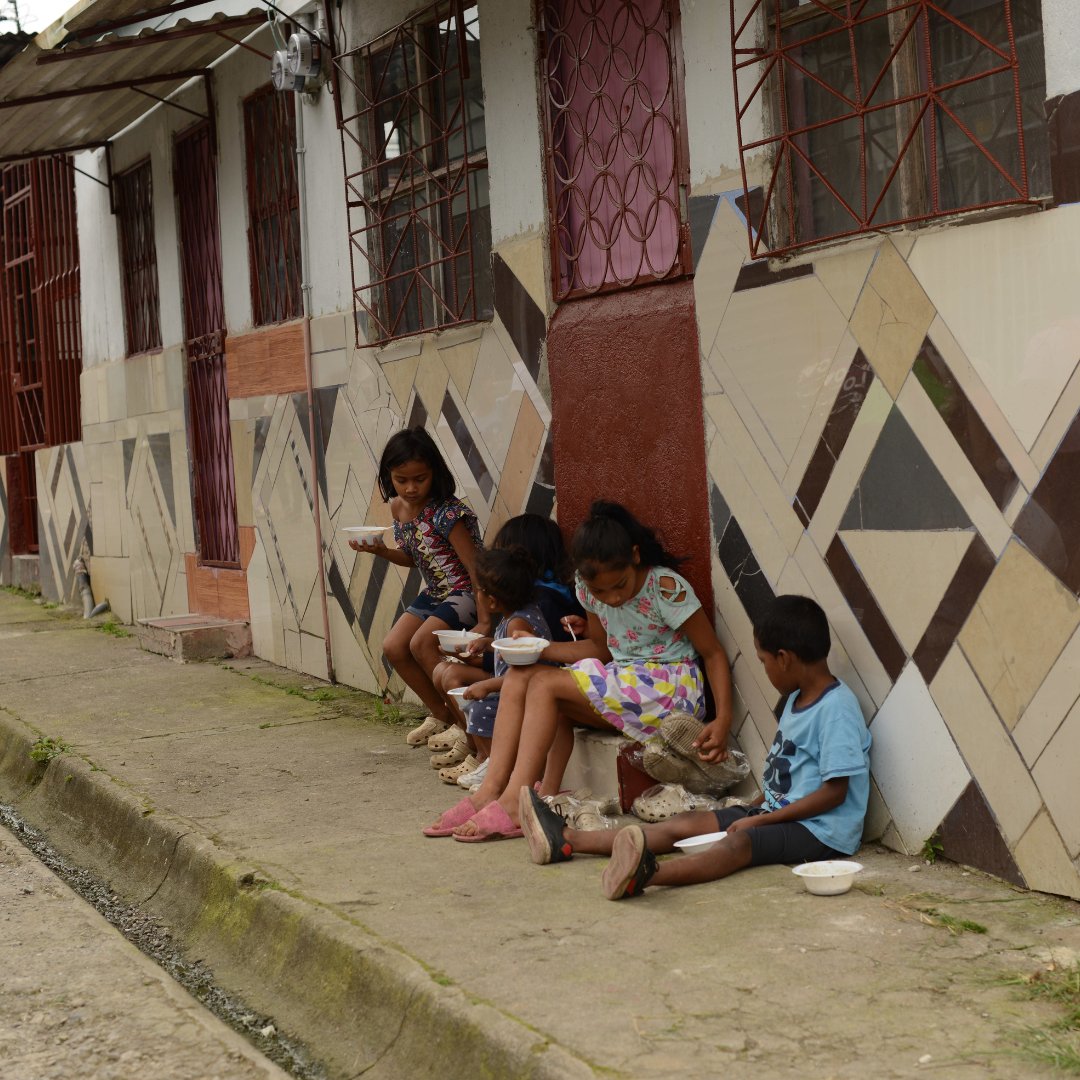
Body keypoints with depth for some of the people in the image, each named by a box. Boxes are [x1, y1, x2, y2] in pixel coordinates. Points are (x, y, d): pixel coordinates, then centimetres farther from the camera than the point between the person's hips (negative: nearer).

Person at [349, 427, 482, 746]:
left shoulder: (447, 513, -24)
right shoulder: (398, 507, 1)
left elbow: (475, 565, -26)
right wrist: (379, 551, -4)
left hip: (466, 593, -9)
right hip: (434, 593, 9)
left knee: (422, 642, -25)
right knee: (393, 647, 0)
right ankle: (441, 714, 16)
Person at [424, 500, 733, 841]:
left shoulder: (666, 588, -17)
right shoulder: (589, 590, 1)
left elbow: (714, 653, -11)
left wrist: (723, 720, -23)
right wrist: (540, 649, -1)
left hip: (671, 687, -7)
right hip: (622, 684, 7)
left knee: (545, 684, -22)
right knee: (519, 679, -11)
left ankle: (515, 803, -25)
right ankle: (490, 792, -18)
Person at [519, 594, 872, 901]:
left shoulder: (836, 709, -16)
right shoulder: (798, 699, 15)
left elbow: (835, 791, -21)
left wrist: (758, 820, -18)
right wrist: (753, 809, 8)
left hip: (820, 829, -9)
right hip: (777, 812, 9)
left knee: (739, 841, -35)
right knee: (686, 823, 0)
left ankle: (648, 873, -64)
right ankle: (567, 842, -4)